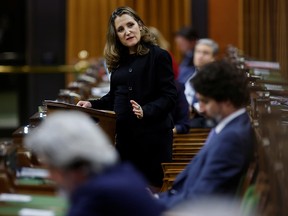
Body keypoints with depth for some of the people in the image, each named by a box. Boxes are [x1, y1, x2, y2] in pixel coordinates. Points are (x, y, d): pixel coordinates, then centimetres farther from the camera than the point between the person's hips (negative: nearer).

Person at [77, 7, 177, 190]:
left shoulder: (158, 56, -6)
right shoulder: (119, 60, 13)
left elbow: (169, 96, -12)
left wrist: (145, 111, -26)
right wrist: (92, 105, 5)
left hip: (152, 135, -6)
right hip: (124, 135, 6)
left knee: (152, 188, -3)